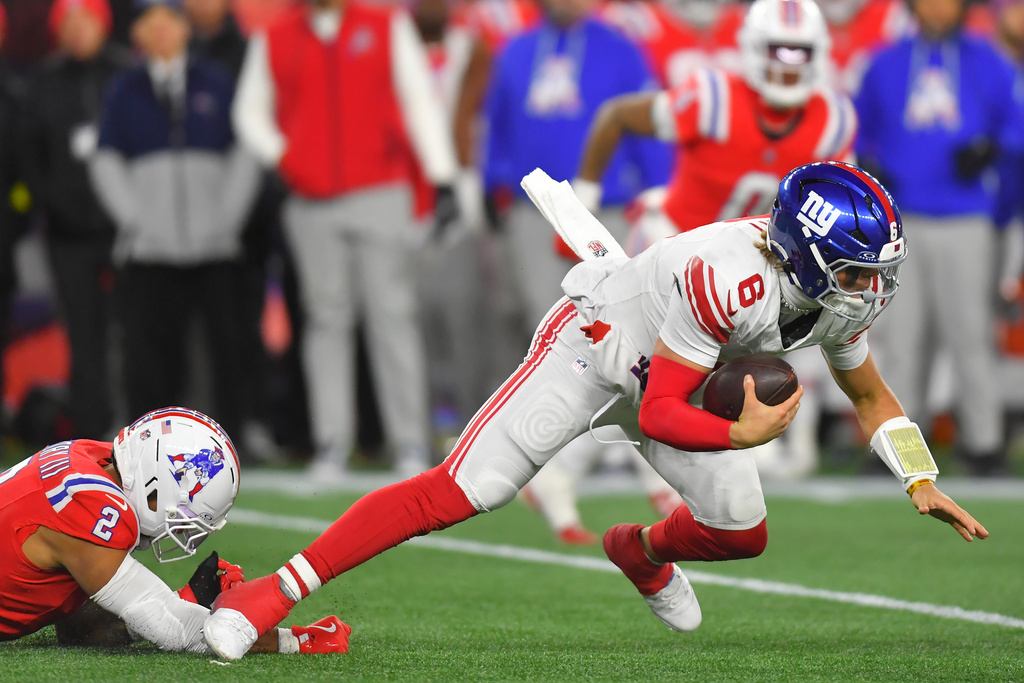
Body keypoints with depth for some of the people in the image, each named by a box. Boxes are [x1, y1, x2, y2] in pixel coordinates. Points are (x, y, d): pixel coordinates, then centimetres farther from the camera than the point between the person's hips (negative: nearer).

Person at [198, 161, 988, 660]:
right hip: (600, 342, -7)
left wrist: (921, 482, -5)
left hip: (677, 371, 8)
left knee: (741, 533, 8)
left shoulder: (847, 289, -15)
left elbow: (872, 397, 5)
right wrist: (741, 436, -42)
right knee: (463, 489, -20)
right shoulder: (729, 279, -39)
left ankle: (644, 550, 45)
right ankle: (270, 594, -21)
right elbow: (657, 415, -31)